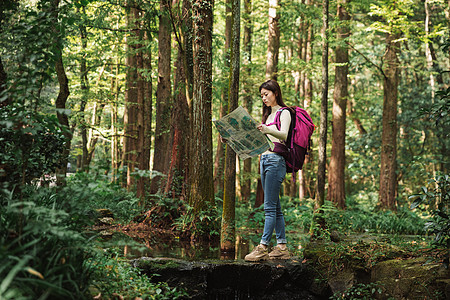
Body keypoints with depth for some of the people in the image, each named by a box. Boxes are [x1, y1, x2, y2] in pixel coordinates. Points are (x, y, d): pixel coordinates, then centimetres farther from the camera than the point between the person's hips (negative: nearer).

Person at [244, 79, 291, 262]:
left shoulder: (284, 113, -3)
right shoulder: (268, 114, 22)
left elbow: (284, 135, -21)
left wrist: (268, 130, -39)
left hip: (276, 159, -9)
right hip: (264, 158, 9)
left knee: (270, 206, -12)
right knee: (275, 206, 7)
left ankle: (263, 247, -16)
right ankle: (282, 247, 9)